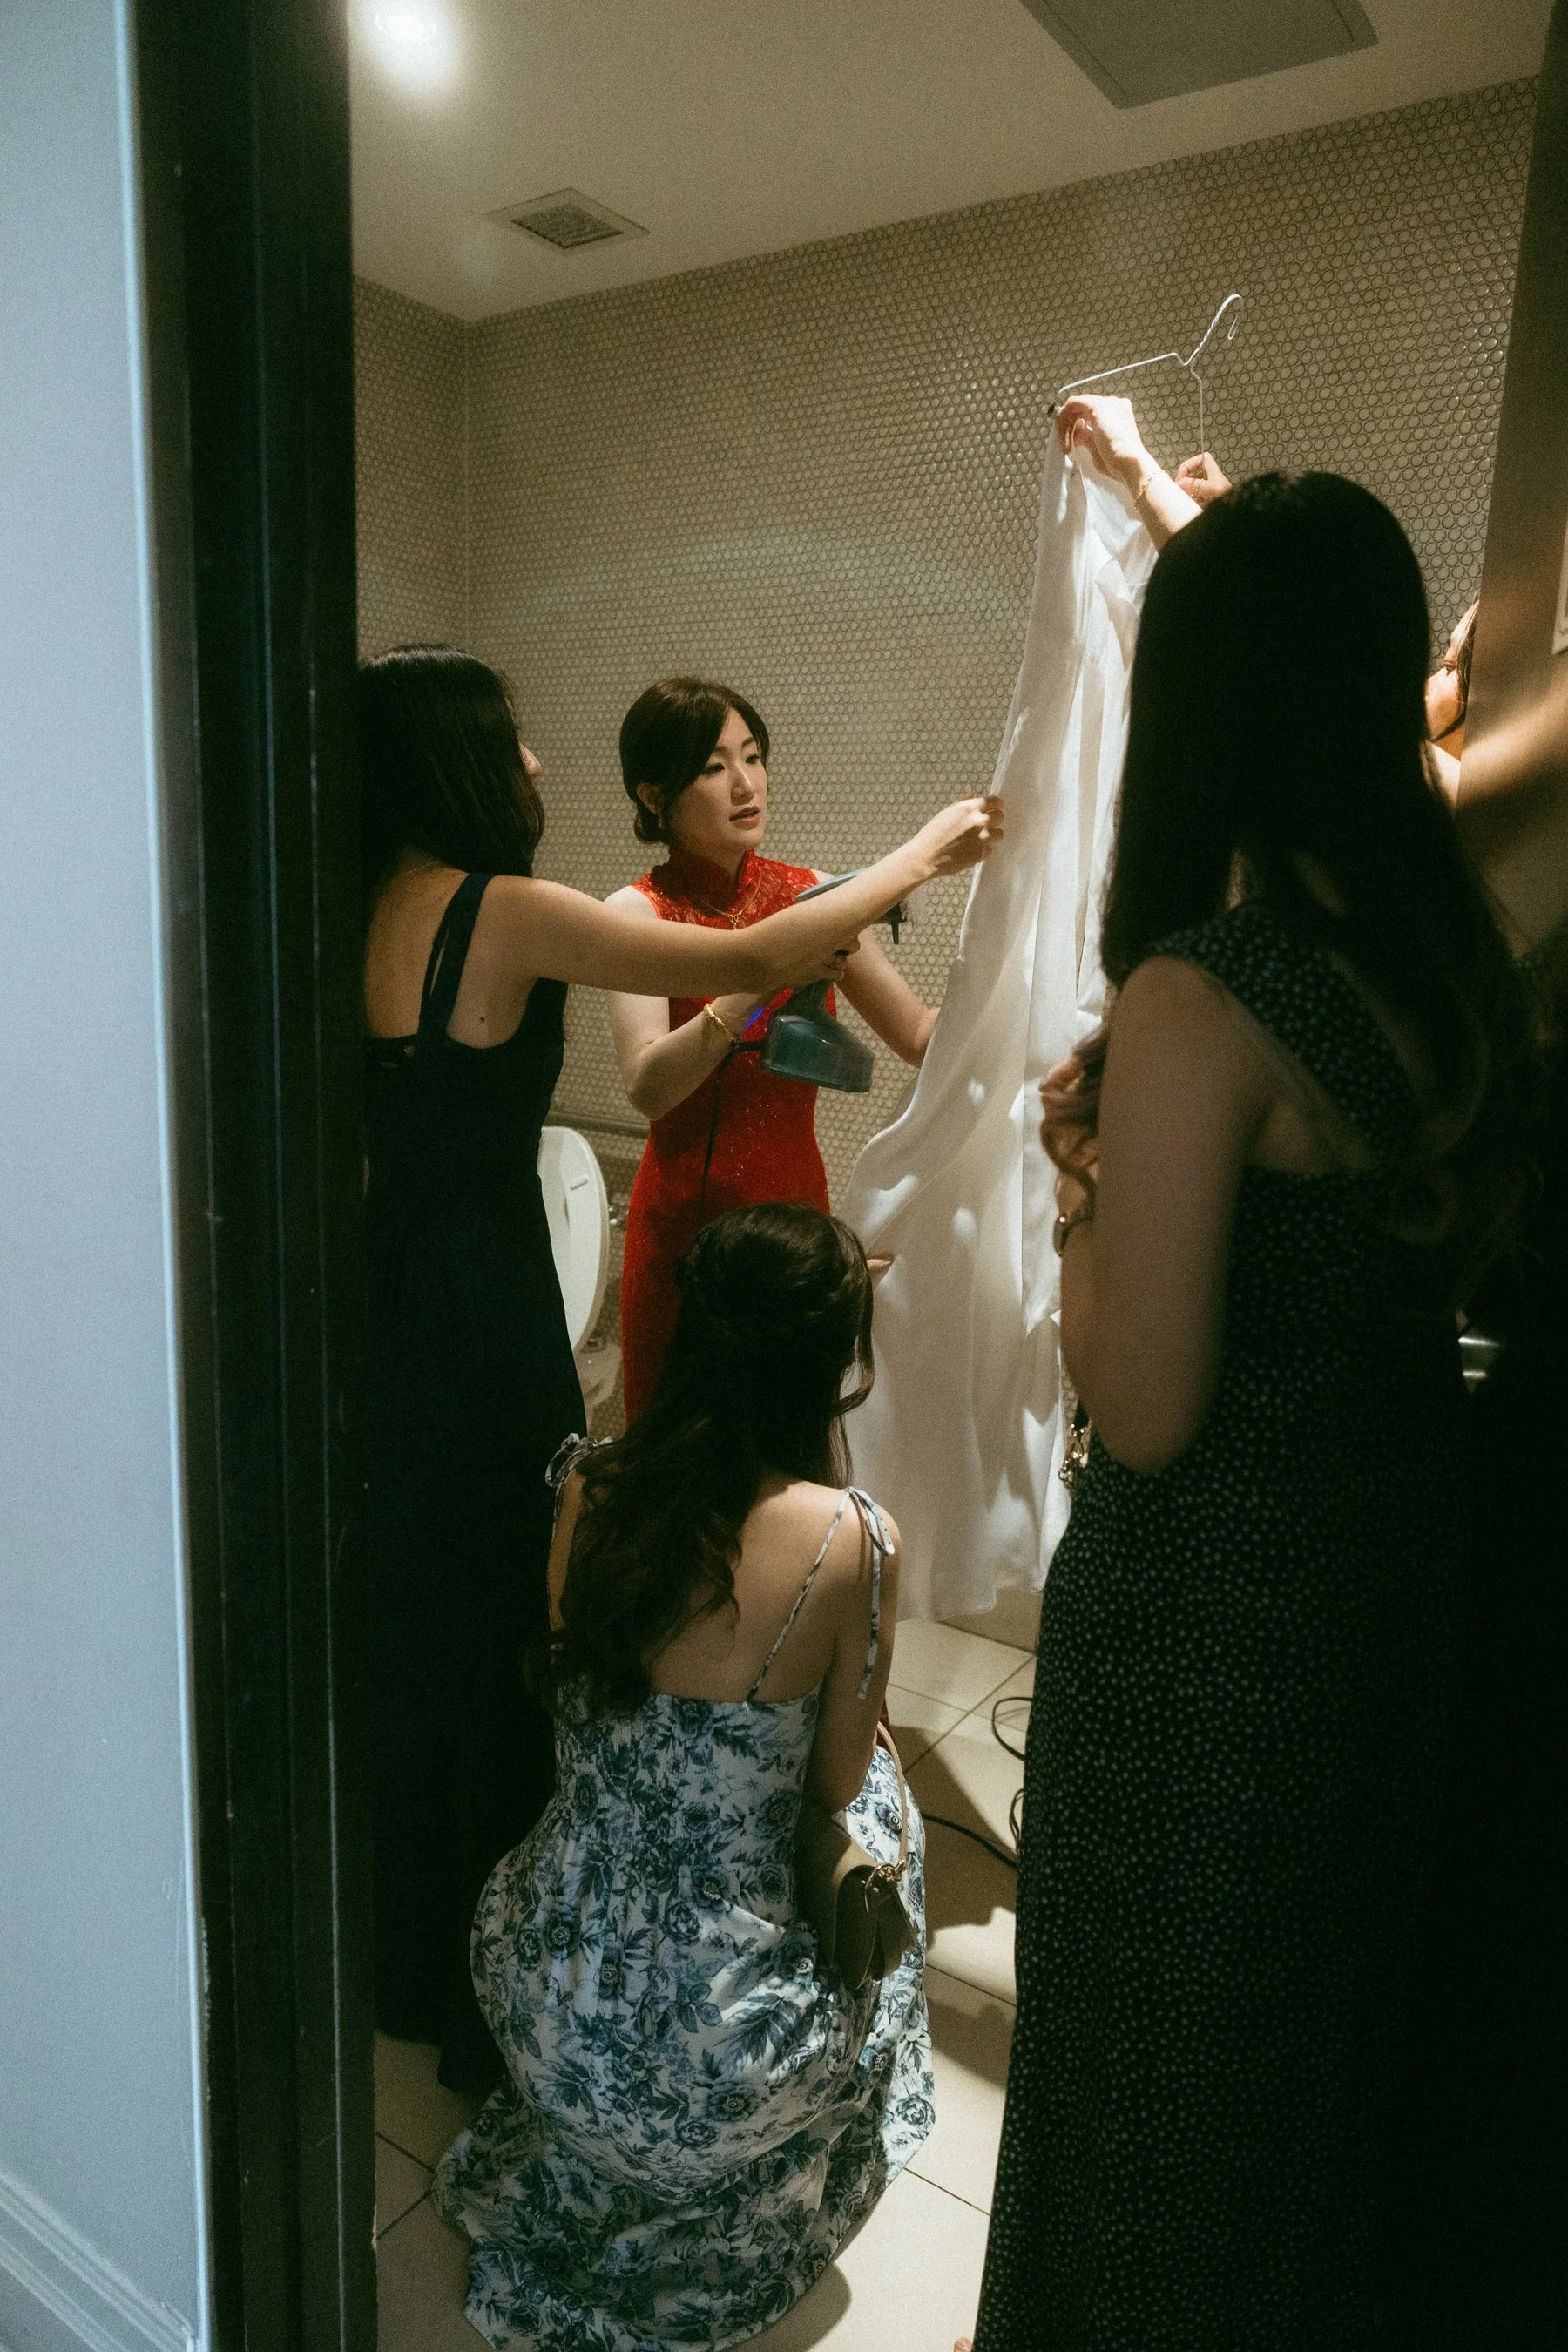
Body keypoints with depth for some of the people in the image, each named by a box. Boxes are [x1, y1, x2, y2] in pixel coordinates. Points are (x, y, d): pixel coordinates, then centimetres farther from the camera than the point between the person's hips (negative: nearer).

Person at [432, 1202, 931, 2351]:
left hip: (543, 1989, 5)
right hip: (720, 2047, -4)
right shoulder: (854, 1538, -23)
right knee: (882, 1810, 23)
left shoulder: (592, 1485, -10)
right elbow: (836, 1781, -6)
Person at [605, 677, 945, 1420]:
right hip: (686, 1215, -3)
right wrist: (763, 979, -33)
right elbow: (647, 1086, -23)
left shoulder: (808, 893, 2)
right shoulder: (636, 913, -8)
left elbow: (921, 1037, 2)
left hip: (798, 1199, 3)